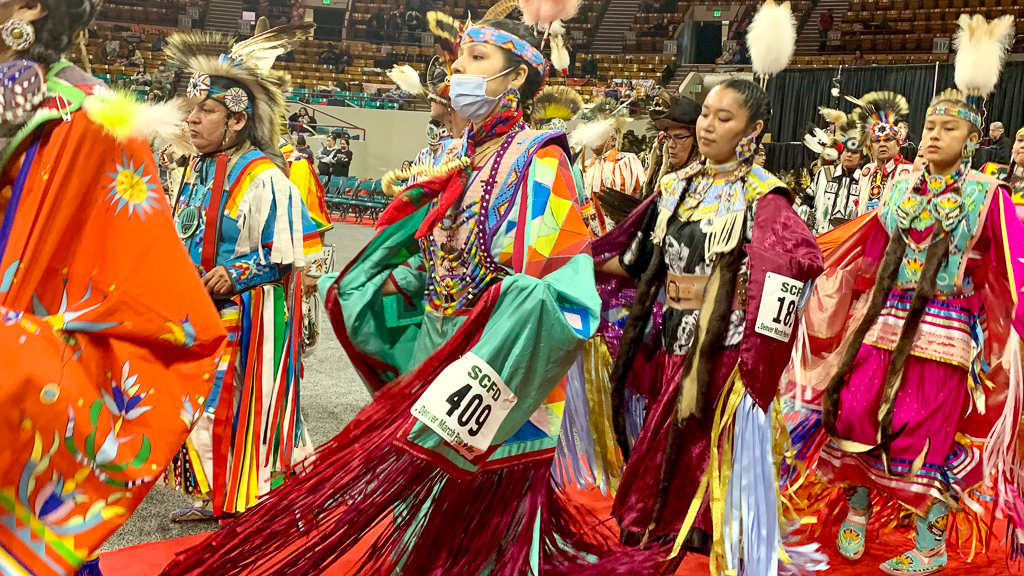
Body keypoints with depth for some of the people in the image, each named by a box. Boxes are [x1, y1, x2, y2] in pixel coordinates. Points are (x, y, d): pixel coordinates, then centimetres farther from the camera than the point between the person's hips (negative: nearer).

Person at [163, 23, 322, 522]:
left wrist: (236, 274, -20)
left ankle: (254, 501, 14)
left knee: (242, 402, -1)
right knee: (202, 400, 11)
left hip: (248, 311, -8)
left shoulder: (263, 176, -16)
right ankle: (214, 495, 24)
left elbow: (292, 249, -17)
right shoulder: (198, 170, 11)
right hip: (202, 310, 8)